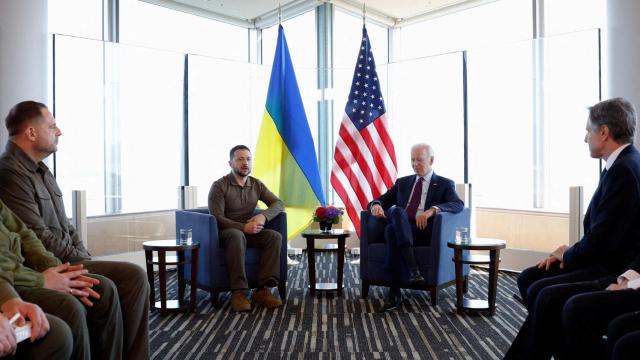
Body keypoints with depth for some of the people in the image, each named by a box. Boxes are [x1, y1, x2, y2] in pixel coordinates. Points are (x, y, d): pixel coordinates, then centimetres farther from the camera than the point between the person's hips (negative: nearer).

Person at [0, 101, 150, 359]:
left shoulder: (40, 170, 18)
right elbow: (38, 236, -19)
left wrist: (83, 255, 7)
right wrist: (80, 260, -9)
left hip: (68, 260, 9)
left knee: (135, 276, -5)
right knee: (132, 275, -22)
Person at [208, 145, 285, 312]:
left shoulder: (257, 185, 8)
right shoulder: (219, 186, -8)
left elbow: (279, 204, 3)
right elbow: (217, 218, -16)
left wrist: (263, 216, -18)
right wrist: (243, 227, -28)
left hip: (249, 232, 5)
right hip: (225, 232, -5)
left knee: (275, 236, -23)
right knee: (237, 235, -39)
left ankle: (262, 290, -27)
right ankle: (238, 292, -38)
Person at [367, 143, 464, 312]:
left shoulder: (444, 184, 12)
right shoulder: (403, 182, 25)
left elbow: (458, 204, -7)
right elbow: (383, 200, 19)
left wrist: (432, 209, -26)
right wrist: (376, 205, -8)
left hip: (426, 232, -3)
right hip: (401, 231, 3)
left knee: (392, 229, -33)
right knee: (397, 211, -33)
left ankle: (395, 292, -36)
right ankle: (413, 269, -42)